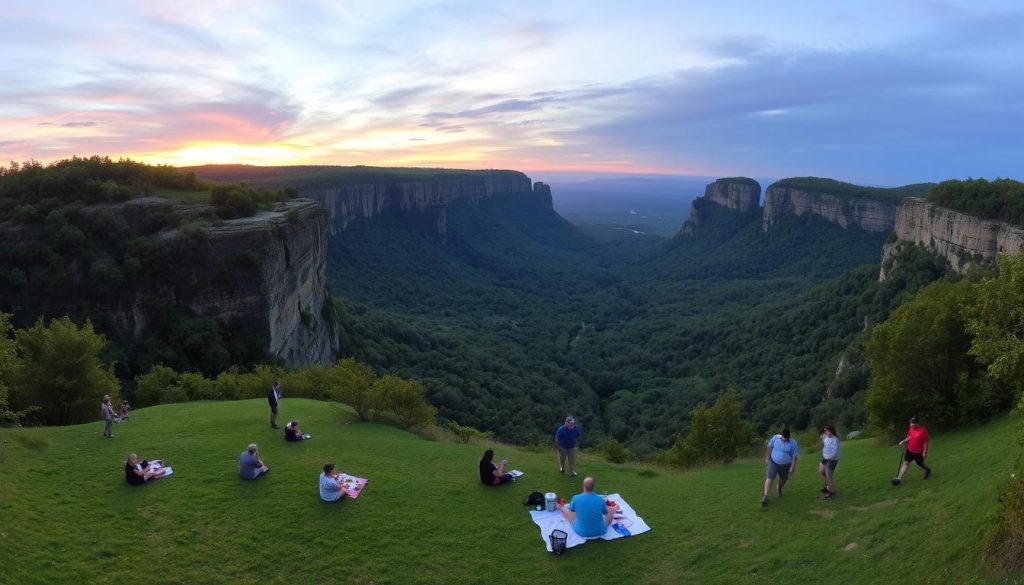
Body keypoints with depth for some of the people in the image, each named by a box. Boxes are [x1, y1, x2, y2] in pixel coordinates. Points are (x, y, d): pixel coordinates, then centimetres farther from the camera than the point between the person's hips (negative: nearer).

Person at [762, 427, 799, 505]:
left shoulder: (793, 443, -15)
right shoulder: (775, 438, -13)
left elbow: (794, 456, -10)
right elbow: (769, 448, 0)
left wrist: (792, 467, -12)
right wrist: (767, 458, 1)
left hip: (785, 465, 1)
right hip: (773, 462, -1)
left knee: (783, 479, 17)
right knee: (770, 478, -12)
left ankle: (779, 489, 50)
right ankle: (765, 496, -11)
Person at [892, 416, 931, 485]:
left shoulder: (923, 431, -22)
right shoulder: (910, 428, -3)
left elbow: (925, 443, -16)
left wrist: (925, 453, -14)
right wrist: (903, 441, -4)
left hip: (919, 452, -5)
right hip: (909, 450, 5)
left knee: (920, 464, 17)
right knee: (905, 463, 2)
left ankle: (928, 470, 51)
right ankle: (899, 478, 1)